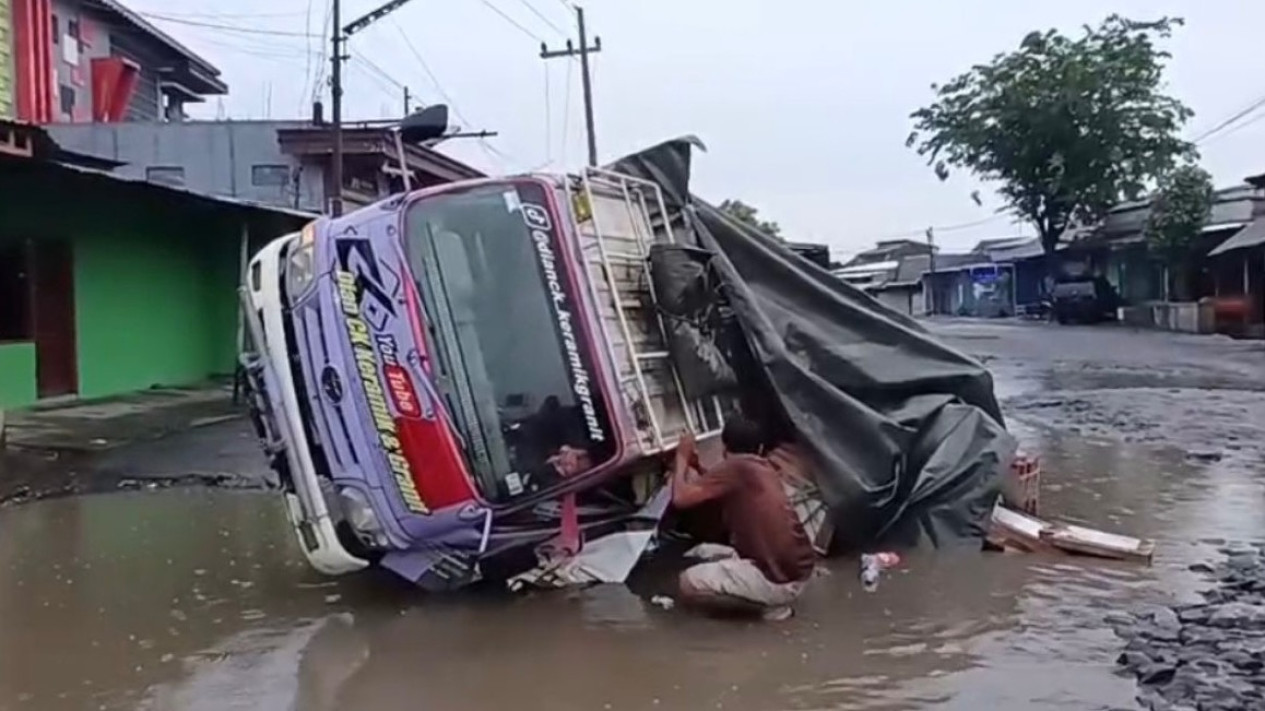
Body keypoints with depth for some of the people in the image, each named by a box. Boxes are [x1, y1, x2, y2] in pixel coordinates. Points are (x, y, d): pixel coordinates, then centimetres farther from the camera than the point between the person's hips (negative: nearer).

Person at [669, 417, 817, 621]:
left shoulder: (735, 467, -13)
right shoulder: (764, 467, 13)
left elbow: (681, 498, -15)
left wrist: (682, 457, 1)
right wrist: (696, 467, 22)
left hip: (779, 580, -9)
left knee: (689, 583, -5)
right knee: (701, 554, 20)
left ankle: (771, 603, 0)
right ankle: (771, 598, 12)